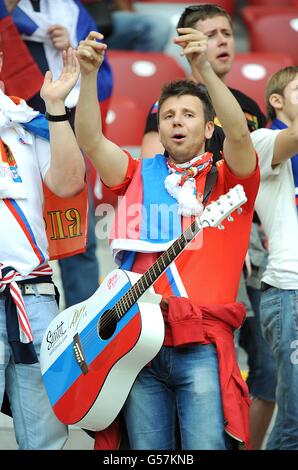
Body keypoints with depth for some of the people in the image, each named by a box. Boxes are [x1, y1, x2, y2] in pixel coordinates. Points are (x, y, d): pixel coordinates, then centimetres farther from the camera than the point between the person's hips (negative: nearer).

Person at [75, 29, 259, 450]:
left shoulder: (227, 179, 8)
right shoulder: (140, 176, 16)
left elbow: (239, 134, -12)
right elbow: (90, 140, 2)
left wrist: (204, 67, -23)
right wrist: (89, 74, -12)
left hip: (203, 347, -2)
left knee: (207, 446, -10)